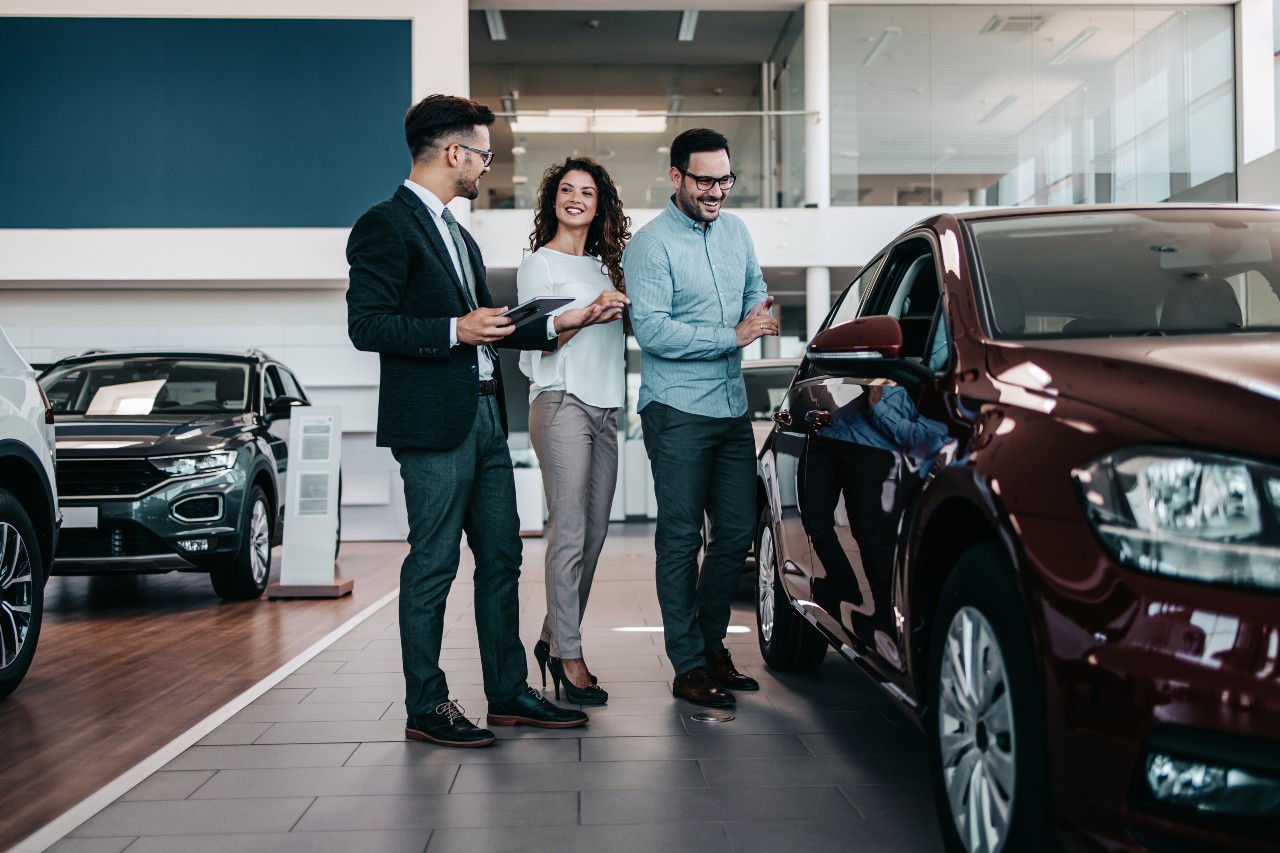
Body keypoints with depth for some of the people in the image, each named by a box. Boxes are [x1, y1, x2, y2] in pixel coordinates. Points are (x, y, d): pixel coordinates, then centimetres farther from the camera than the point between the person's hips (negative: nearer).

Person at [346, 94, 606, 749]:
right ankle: (425, 708, 10)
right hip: (433, 424, -9)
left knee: (501, 558, 11)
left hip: (485, 418, 9)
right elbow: (366, 326, -15)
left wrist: (555, 324, 20)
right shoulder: (387, 225, -8)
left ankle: (508, 693, 22)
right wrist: (454, 331, -22)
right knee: (433, 565, -2)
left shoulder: (456, 233, 21)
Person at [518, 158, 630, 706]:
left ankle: (554, 638, 15)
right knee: (569, 533, -10)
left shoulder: (603, 265, 23)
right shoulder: (538, 264, 2)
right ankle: (569, 656, -6)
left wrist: (619, 312, 9)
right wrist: (591, 312, -16)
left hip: (603, 408, 7)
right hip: (561, 402, -7)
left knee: (594, 533, 4)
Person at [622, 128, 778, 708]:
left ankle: (712, 643, 28)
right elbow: (651, 330, -18)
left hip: (733, 407, 7)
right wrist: (733, 337, -20)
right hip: (677, 412, -7)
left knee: (737, 532, 11)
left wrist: (760, 314, 2)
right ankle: (689, 667, 7)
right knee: (681, 538, -2)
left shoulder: (735, 231, 12)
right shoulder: (650, 244, -10)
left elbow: (756, 291, 26)